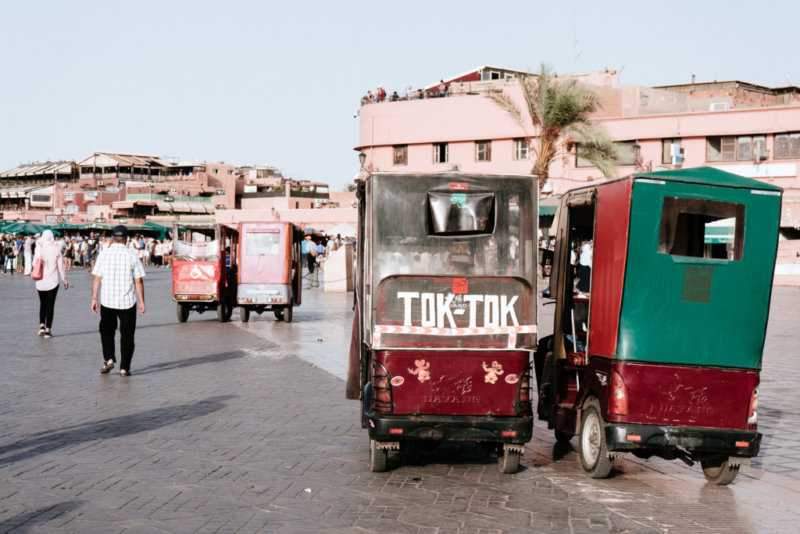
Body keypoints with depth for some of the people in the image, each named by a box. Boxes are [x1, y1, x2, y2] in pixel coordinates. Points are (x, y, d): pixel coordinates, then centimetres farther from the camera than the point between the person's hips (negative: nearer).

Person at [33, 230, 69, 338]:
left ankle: (42, 325, 8)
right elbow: (60, 266, -3)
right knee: (50, 305, 4)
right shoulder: (56, 249, -7)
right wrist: (64, 280, 6)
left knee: (42, 303, 19)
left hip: (40, 282, 1)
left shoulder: (39, 248, -5)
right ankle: (48, 330, 2)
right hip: (52, 281, -1)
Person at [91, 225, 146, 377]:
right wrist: (141, 301, 0)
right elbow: (138, 281, -6)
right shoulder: (132, 255, -6)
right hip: (127, 302, -1)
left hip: (107, 301, 1)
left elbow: (97, 279, -2)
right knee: (127, 335, 7)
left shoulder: (104, 254, -1)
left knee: (107, 331, 20)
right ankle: (124, 367, 7)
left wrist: (94, 298, 5)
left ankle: (108, 359, 5)